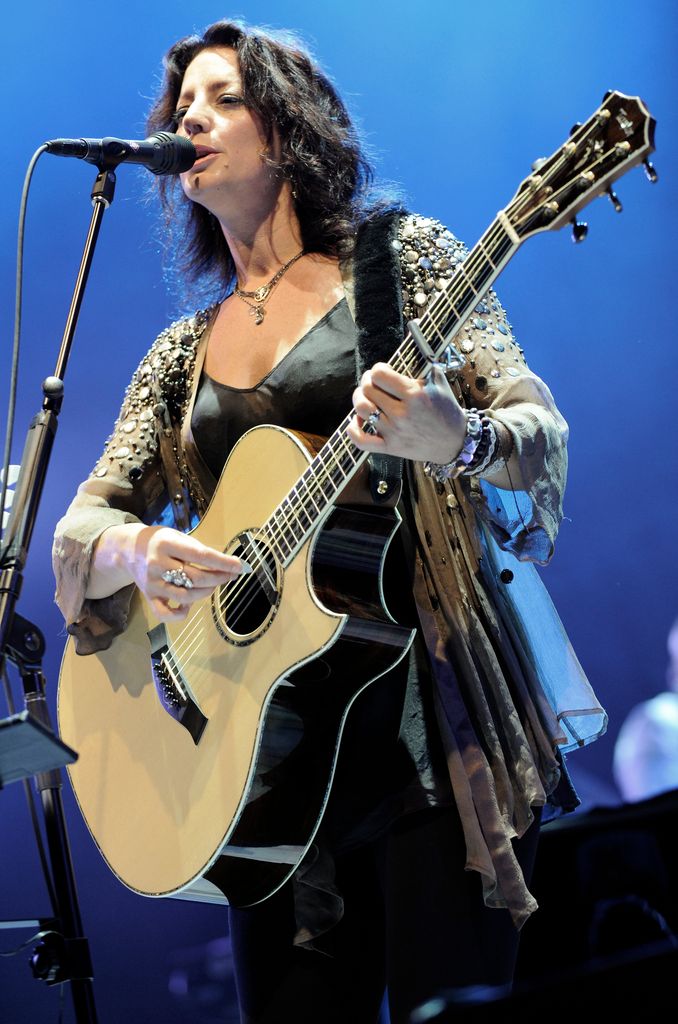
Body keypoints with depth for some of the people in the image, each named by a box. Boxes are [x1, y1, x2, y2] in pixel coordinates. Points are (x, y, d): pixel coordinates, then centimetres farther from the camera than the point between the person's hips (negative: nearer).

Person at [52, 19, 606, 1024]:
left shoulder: (402, 256, 4)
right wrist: (137, 551, -12)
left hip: (431, 706, -4)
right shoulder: (181, 355, 18)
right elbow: (81, 528, 13)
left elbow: (541, 439, -5)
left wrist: (456, 442, -28)